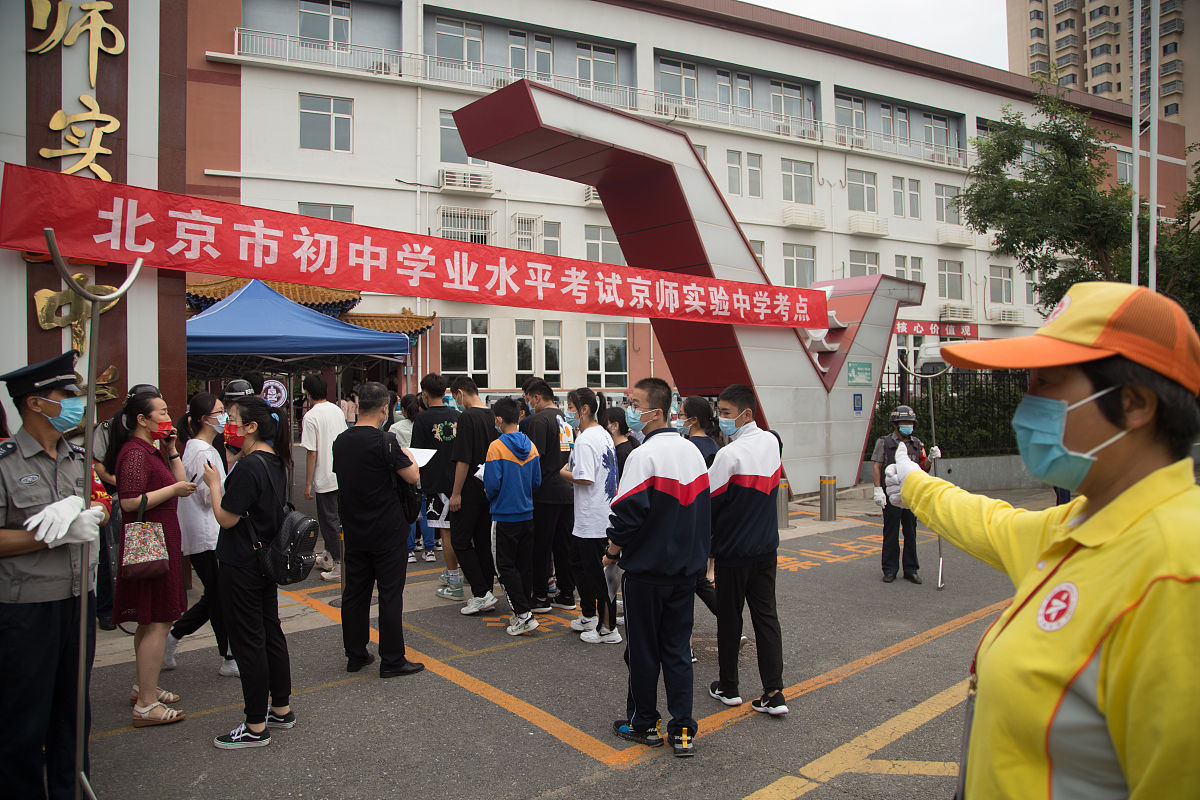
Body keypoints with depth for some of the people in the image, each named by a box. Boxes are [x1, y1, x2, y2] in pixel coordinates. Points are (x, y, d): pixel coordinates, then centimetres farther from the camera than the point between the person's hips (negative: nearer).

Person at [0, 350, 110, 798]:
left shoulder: (77, 458, 9)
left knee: (74, 708, 19)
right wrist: (59, 534, -20)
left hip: (79, 599, 7)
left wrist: (83, 510, -5)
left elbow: (103, 509, 16)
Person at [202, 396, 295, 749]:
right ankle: (281, 709, 29)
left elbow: (226, 518, -18)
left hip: (241, 567, -9)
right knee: (271, 633, 17)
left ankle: (256, 727, 10)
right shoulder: (274, 462, 7)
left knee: (248, 641, 0)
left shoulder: (249, 466, -21)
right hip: (267, 561, 9)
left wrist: (214, 482, -5)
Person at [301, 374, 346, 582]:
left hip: (325, 478, -7)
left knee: (330, 520, 0)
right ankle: (328, 557, 32)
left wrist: (308, 484, -10)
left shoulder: (311, 417, -15)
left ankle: (340, 566, 3)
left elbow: (311, 452, -17)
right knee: (335, 517, 19)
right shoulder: (337, 411, 6)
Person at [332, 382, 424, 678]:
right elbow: (412, 476, -14)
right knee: (390, 594, 2)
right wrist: (406, 455, 5)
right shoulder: (384, 442, -18)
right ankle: (392, 661, 7)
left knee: (354, 592, 14)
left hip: (354, 530, 6)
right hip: (386, 533, -6)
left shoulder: (341, 441, 3)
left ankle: (355, 655, 24)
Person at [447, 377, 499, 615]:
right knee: (483, 541, 13)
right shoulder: (491, 416, 9)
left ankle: (481, 593, -5)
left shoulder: (467, 417, -15)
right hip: (489, 490, 8)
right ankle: (486, 593, 17)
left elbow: (463, 459, -19)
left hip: (470, 490, -8)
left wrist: (456, 493, -14)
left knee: (460, 540, 0)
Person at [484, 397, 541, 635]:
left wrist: (489, 495, 5)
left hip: (506, 516, -6)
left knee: (506, 566, 1)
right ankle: (525, 611, 19)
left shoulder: (496, 447, -15)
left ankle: (523, 614, -5)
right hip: (527, 514, 6)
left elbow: (492, 485, -16)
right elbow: (537, 481, 7)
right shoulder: (530, 446, 3)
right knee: (525, 564, 13)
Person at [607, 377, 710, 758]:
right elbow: (704, 506, 12)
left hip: (646, 569, -6)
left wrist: (613, 552, -4)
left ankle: (644, 723, 23)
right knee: (677, 648, 13)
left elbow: (627, 514, -21)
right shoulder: (692, 451, 6)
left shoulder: (644, 455, -18)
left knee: (643, 648, 9)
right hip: (685, 569, 7)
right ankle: (683, 730, 15)